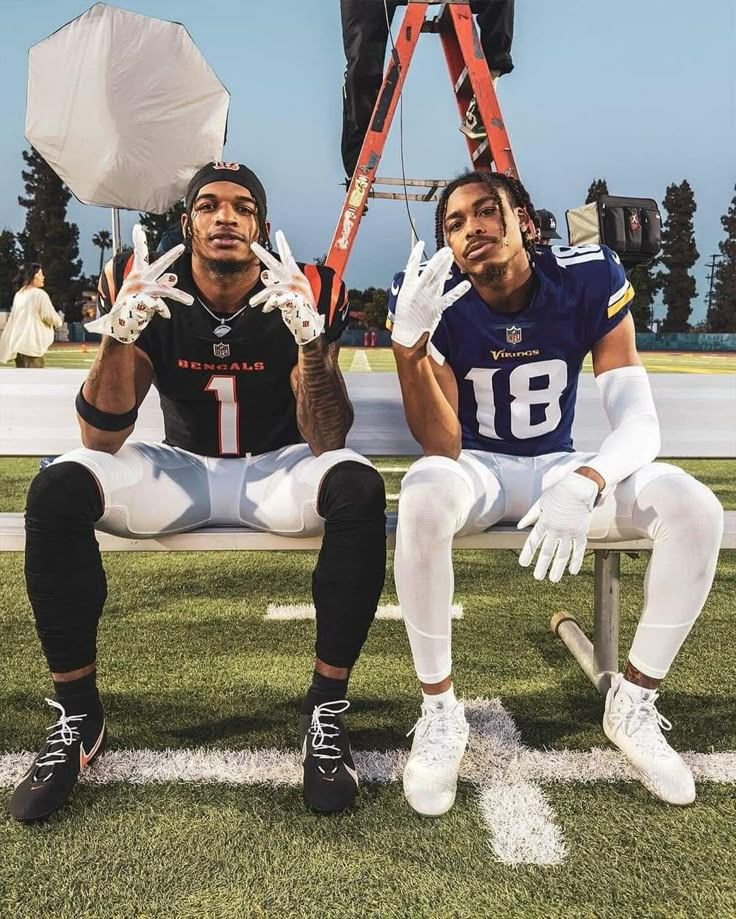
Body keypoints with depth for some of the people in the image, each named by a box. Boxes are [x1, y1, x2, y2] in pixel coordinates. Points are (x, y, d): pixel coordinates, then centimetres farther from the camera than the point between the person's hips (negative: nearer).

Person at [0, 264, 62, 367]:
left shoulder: (19, 294, 12)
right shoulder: (40, 294, -11)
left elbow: (12, 318, 15)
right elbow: (50, 316, -6)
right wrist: (59, 321, 15)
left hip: (17, 342, 8)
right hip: (33, 343, -8)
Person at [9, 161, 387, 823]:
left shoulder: (307, 295, -13)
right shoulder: (143, 288, -9)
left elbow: (326, 441, -20)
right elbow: (103, 439, -15)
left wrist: (310, 335, -36)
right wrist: (120, 330, -31)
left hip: (278, 470, -1)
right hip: (180, 469, 2)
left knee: (359, 488, -32)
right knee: (58, 489, -23)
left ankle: (327, 709, -17)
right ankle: (77, 714, -6)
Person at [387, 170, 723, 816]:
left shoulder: (588, 279, -14)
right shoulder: (436, 299, -16)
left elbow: (640, 421, -20)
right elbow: (443, 447, -23)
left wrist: (584, 483, -42)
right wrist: (407, 342, -37)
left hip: (558, 466, 2)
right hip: (476, 467, -2)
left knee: (694, 508, -23)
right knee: (424, 496, -38)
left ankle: (634, 702, -1)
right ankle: (440, 711, -17)